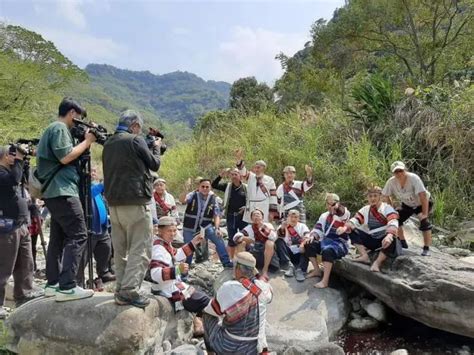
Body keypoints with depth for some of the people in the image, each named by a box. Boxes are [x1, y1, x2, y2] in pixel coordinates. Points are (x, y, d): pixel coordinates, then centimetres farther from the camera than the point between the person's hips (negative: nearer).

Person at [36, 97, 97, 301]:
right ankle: (67, 287, -17)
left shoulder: (52, 129, 23)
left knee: (59, 237, 11)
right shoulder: (60, 128, -8)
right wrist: (87, 141, -8)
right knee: (78, 236, -13)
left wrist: (85, 142, 16)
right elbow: (66, 157, -19)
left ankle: (53, 284, 16)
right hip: (62, 190, -11)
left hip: (54, 192, 11)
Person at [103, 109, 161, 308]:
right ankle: (129, 291, -7)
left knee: (120, 249, 13)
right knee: (140, 249, -3)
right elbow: (154, 165, 1)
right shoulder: (136, 140, -7)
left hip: (113, 202, 8)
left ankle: (121, 289, 18)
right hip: (136, 202, -8)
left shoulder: (108, 144, 15)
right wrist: (156, 148, 19)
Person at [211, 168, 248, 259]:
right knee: (232, 239, 8)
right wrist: (220, 176, -13)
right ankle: (232, 259, 20)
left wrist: (246, 207, -11)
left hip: (242, 216, -1)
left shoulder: (245, 187, 1)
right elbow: (214, 185, -1)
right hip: (231, 216, 1)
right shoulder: (227, 186, 6)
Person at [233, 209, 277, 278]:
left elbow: (274, 237, -24)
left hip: (266, 254, -1)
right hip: (252, 254, 1)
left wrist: (263, 227, -27)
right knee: (241, 242, -17)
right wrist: (246, 239, -31)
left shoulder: (268, 225, -4)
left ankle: (265, 270, -22)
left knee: (270, 243, -28)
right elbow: (236, 237, -14)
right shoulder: (249, 228, -2)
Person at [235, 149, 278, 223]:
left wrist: (272, 212, -2)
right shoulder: (250, 177, 10)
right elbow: (242, 171, -7)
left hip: (264, 211, -2)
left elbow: (273, 196, 2)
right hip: (250, 211, 3)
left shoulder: (269, 180, 3)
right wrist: (239, 159, -25)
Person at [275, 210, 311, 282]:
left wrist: (304, 243, -36)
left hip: (300, 253, 0)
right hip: (289, 253, 1)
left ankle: (300, 270, -27)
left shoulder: (302, 226, 8)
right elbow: (279, 236, -14)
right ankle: (289, 266, -25)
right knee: (279, 241, -21)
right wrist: (282, 228, -37)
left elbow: (307, 236, -13)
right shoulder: (284, 226, 8)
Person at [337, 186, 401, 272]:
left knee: (391, 240, -38)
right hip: (371, 239, 5)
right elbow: (355, 220, -9)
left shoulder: (387, 208, -12)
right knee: (352, 231, -8)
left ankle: (377, 263, -26)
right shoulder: (365, 209, 4)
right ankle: (364, 256, -16)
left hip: (384, 240, -5)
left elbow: (393, 223, -29)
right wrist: (345, 227, -32)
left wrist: (389, 235, -50)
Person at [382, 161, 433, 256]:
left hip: (423, 203, -5)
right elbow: (385, 196, -8)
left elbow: (423, 196, -37)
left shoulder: (413, 178, -34)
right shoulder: (391, 182, -21)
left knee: (424, 221, -25)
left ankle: (426, 248, -12)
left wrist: (424, 214, -37)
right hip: (407, 204, 5)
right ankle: (402, 243, 11)